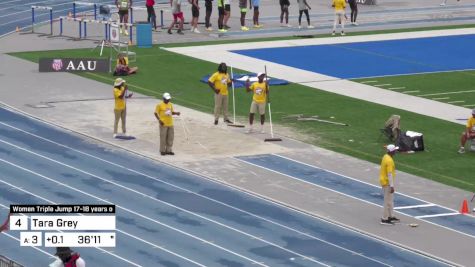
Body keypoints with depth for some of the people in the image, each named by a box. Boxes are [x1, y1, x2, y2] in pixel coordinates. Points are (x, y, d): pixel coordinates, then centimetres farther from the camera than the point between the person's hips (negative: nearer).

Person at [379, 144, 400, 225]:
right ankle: (384, 219, 1)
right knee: (388, 201, -3)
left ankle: (391, 216, 28)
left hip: (384, 181, 10)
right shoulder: (389, 161, -24)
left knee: (391, 200, 19)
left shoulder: (385, 157, 6)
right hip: (387, 182, -10)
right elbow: (389, 174, -25)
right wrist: (391, 186, -23)